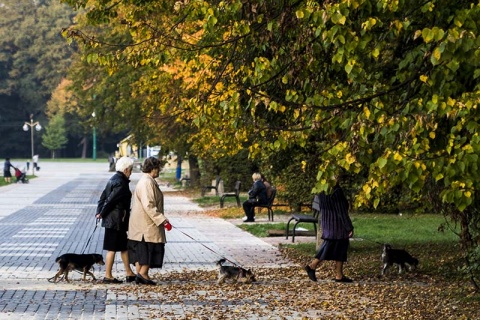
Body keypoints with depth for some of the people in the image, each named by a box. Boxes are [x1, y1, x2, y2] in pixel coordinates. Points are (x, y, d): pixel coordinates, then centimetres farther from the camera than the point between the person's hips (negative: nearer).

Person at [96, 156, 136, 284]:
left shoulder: (113, 180, 12)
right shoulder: (120, 183, -19)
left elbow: (103, 197, 12)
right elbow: (110, 200, -20)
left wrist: (99, 212, 8)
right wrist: (102, 214, -7)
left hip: (111, 220, 10)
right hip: (116, 221, -10)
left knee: (124, 246, 15)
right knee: (112, 248, -2)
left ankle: (129, 273, 22)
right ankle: (108, 276, 5)